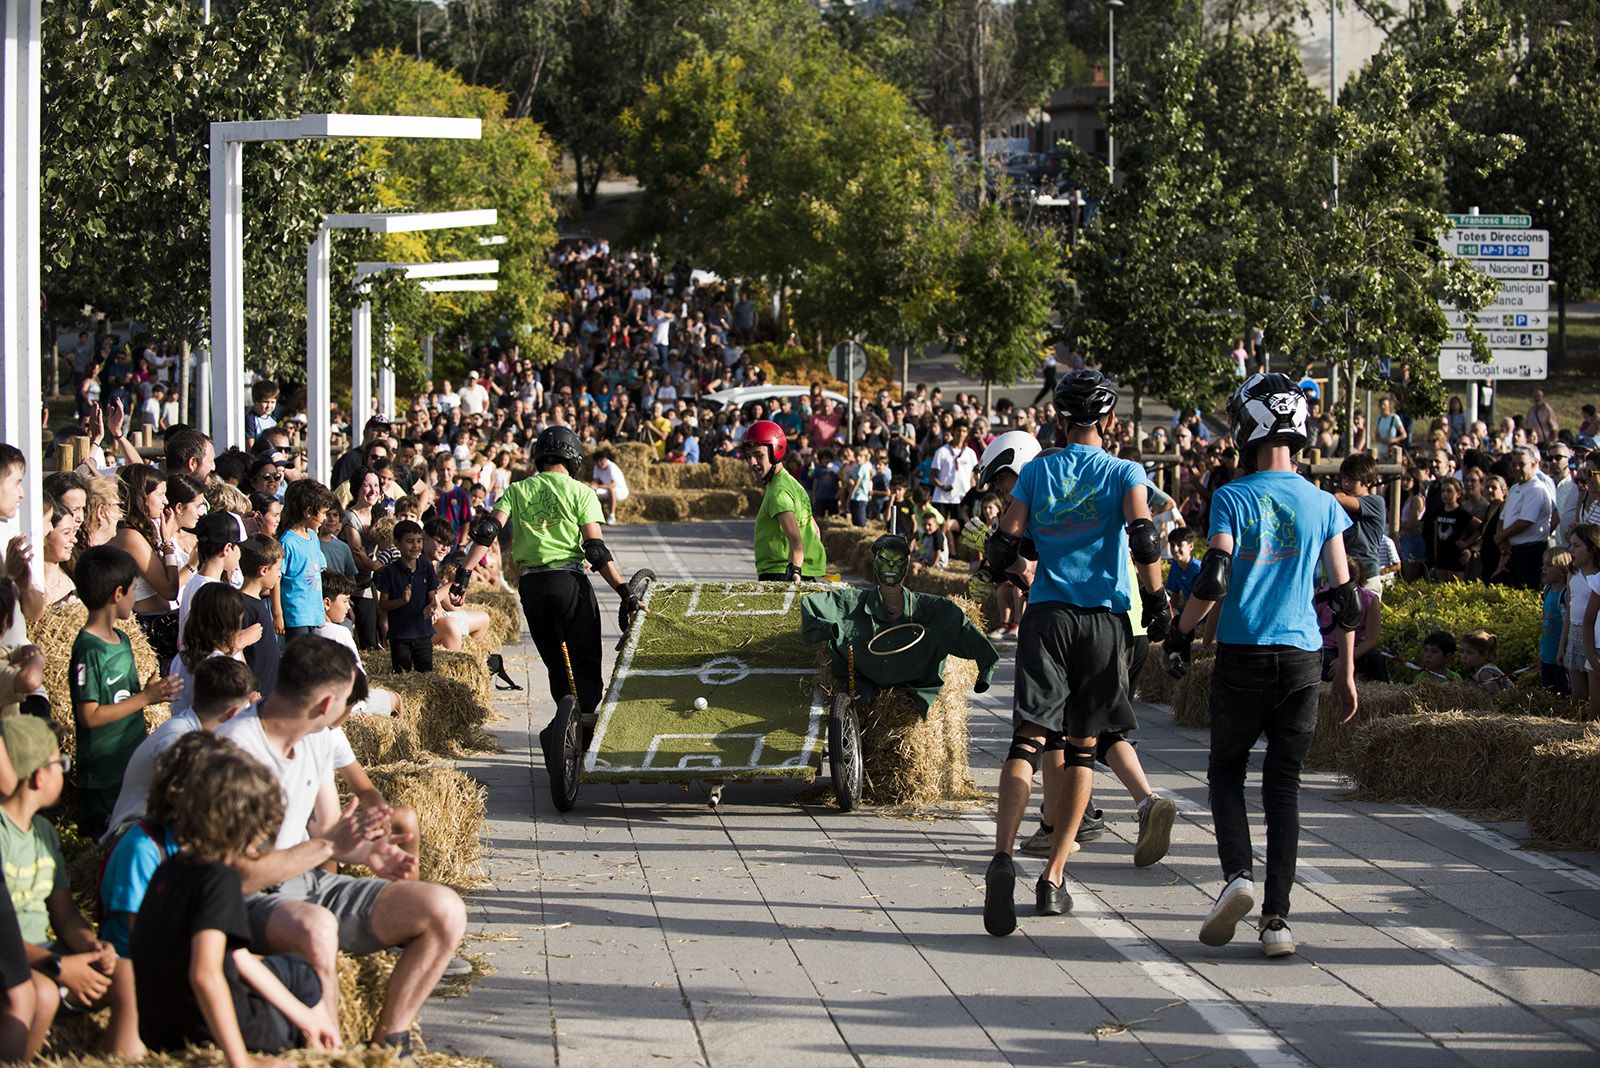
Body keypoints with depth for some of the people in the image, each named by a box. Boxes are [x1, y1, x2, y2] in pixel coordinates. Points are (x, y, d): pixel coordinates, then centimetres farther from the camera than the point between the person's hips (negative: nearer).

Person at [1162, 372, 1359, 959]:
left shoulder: (1232, 498, -5)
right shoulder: (1324, 505, 5)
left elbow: (1214, 580, -15)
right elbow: (1344, 596, 6)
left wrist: (1179, 636, 1)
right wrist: (1346, 673, 14)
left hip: (1242, 653, -2)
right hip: (1302, 657, 2)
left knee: (1227, 771, 14)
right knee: (1284, 783, 7)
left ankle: (1237, 872, -10)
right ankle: (1277, 917, 0)